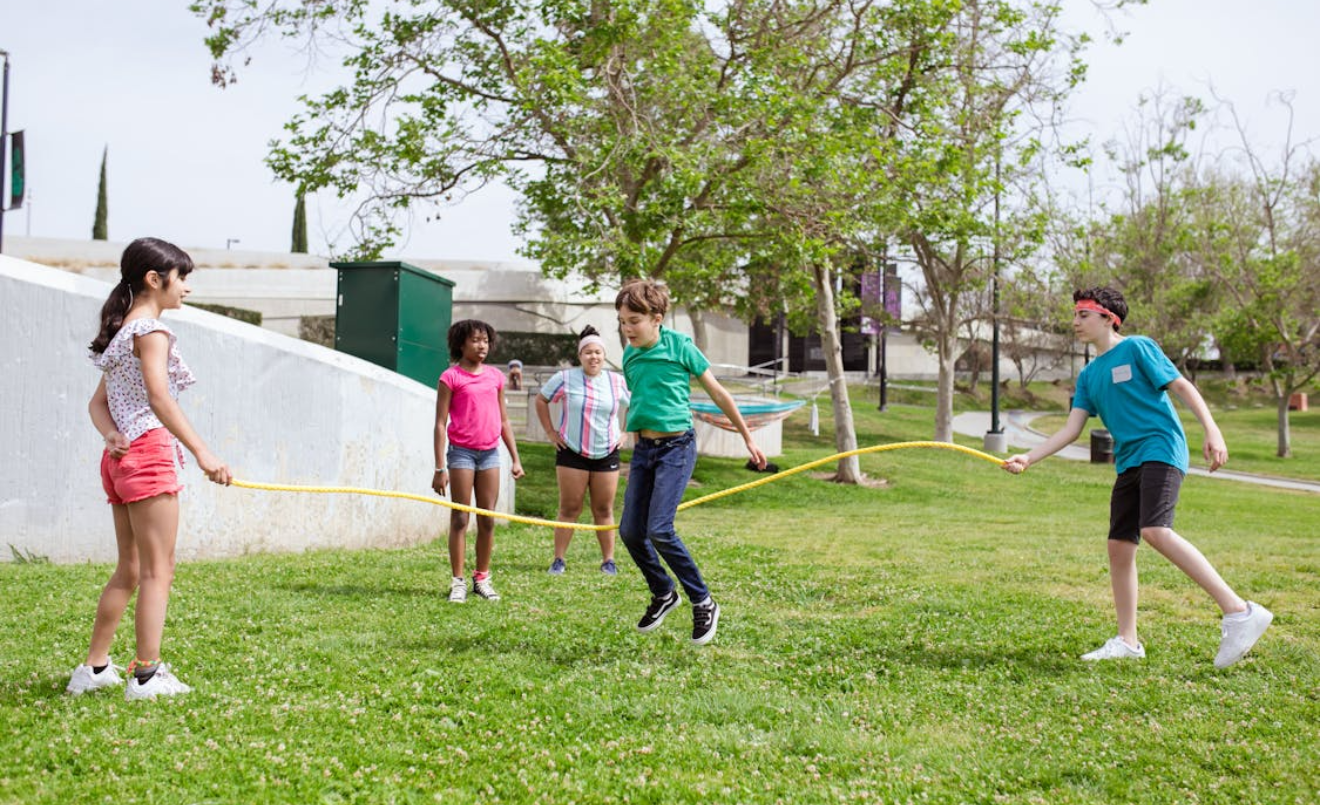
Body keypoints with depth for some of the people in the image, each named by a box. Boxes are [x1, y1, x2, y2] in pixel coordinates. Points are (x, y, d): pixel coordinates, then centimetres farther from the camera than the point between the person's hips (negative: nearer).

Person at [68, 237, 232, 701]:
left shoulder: (121, 332, 19)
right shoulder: (150, 331, -10)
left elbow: (98, 402, 16)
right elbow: (158, 396, -23)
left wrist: (112, 435, -4)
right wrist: (200, 452, -29)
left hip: (121, 458, 10)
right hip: (149, 454, -10)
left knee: (129, 571, 15)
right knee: (158, 571, -6)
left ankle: (94, 669, 17)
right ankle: (147, 676, -6)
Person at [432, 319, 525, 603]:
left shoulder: (495, 376, 10)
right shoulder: (450, 378, -4)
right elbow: (440, 423, -6)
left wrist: (515, 459, 13)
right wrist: (440, 468, -11)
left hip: (490, 452, 4)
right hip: (461, 452, -4)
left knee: (488, 520, 6)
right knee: (460, 519, -1)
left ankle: (482, 578, 15)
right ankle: (458, 582, 4)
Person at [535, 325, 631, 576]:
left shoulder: (617, 382, 0)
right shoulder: (565, 379, -5)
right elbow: (541, 400, 7)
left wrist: (625, 434, 7)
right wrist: (550, 432, 2)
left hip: (607, 454, 2)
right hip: (572, 452, -2)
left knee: (604, 510, 6)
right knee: (569, 508, 0)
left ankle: (608, 560, 12)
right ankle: (559, 559, 6)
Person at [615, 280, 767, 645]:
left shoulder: (679, 346, -8)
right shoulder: (630, 355, 7)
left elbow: (718, 393, -1)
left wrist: (748, 438, 3)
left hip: (676, 446, -6)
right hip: (643, 448, 6)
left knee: (659, 530, -16)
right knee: (630, 531, 1)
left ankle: (703, 602, 0)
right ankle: (663, 594, 24)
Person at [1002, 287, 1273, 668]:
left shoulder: (1136, 348, -1)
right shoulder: (1089, 375, 18)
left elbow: (1182, 386, -5)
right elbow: (1072, 429, 13)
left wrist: (1212, 431, -16)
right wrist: (1028, 458, 3)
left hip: (1160, 449, -8)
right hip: (1128, 462, 8)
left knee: (1156, 531, -26)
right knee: (1119, 547, 4)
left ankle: (1239, 612, -27)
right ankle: (1127, 641, 16)